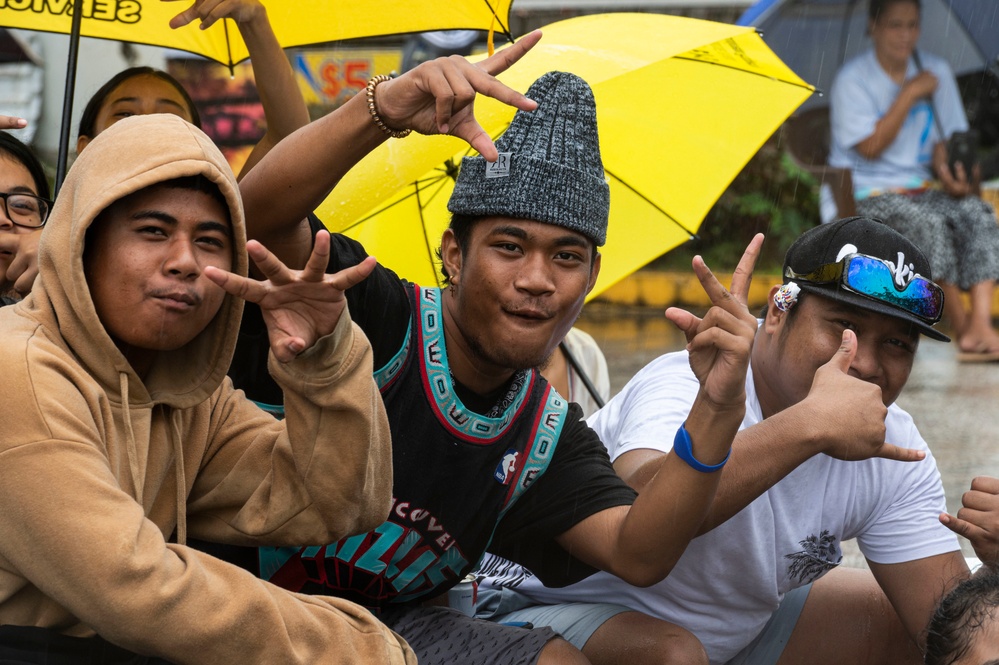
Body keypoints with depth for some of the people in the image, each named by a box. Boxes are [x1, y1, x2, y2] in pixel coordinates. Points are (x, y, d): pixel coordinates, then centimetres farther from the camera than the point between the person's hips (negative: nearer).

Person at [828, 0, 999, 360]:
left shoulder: (936, 71, 10)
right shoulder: (852, 80, -6)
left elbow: (947, 138, 10)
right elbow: (870, 147, -16)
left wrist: (949, 171, -13)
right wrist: (909, 94, -16)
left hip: (923, 185, 5)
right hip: (868, 195, -5)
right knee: (927, 223, -34)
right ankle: (961, 326, -23)